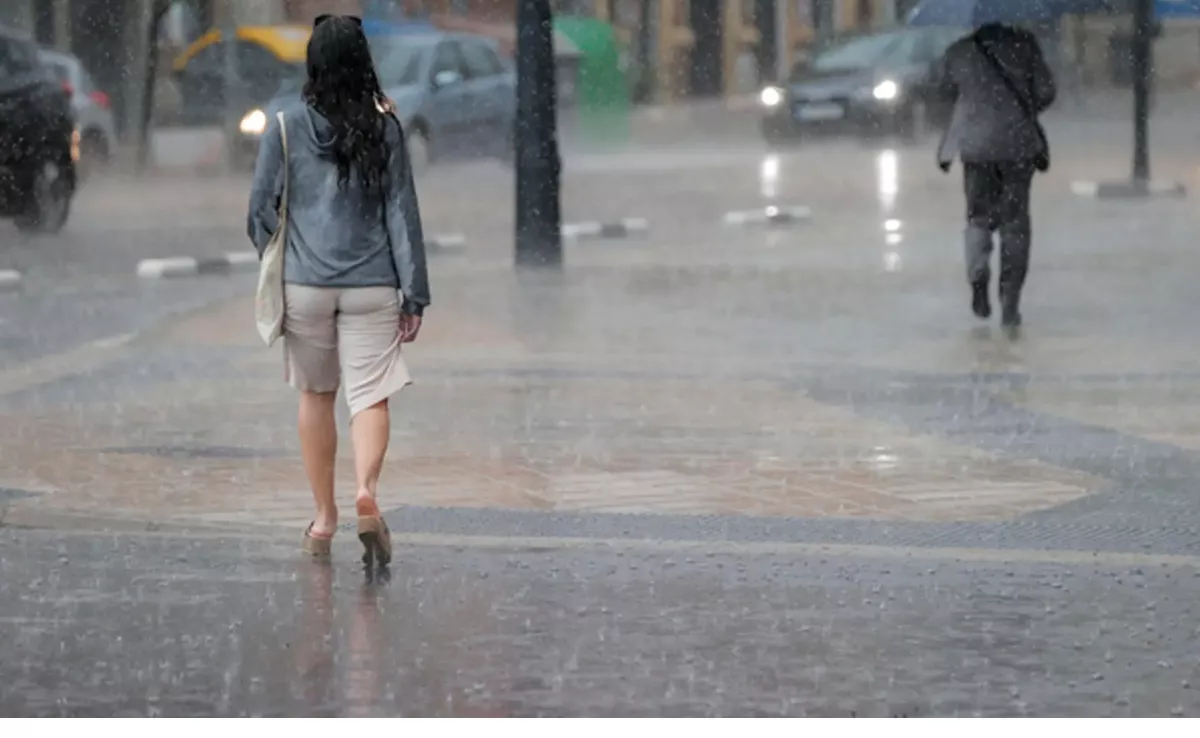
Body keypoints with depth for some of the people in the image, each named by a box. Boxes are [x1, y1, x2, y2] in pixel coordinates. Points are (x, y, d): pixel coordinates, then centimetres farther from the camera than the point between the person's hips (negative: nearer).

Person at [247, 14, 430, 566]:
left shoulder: (286, 128, -3)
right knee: (370, 396, -1)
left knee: (316, 396, 15)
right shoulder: (384, 130, -3)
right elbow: (402, 212, -1)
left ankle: (324, 519, 22)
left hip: (304, 285, 1)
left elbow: (261, 209, 0)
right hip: (372, 286, -1)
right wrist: (414, 294, 2)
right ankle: (366, 490, -28)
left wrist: (275, 270, 18)